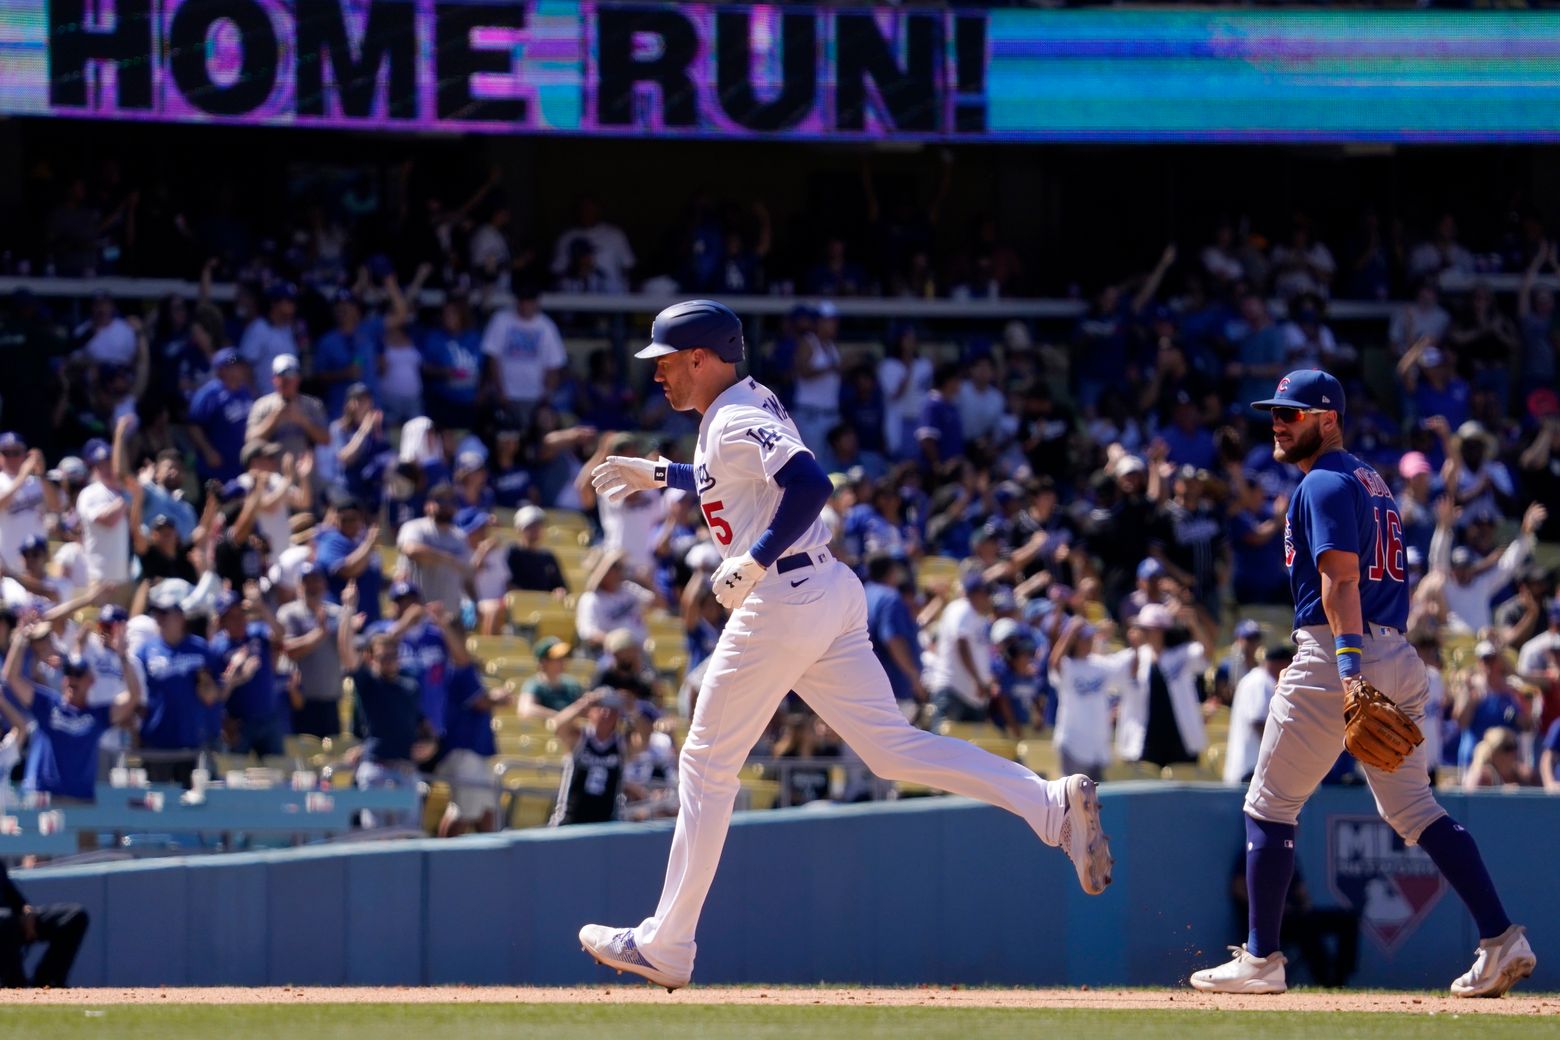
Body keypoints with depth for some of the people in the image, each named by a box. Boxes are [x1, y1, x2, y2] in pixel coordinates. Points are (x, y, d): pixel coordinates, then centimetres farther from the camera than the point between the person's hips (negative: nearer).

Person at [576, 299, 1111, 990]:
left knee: (707, 765, 0)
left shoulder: (736, 422, -12)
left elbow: (809, 484, -27)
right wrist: (660, 475, 36)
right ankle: (1052, 806, -11)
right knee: (890, 746, 4)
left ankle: (665, 947, 5)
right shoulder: (749, 409, 17)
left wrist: (753, 563, -24)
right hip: (832, 597, 10)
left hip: (783, 598, -10)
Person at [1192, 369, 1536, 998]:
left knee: (1268, 806, 1)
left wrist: (1348, 669, -30)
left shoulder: (1325, 484, -9)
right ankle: (1501, 941, -3)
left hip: (1335, 654, -9)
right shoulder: (1372, 482, 21)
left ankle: (1260, 960, 1)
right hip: (1398, 657, 9)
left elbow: (1340, 578, -20)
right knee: (1414, 810, 9)